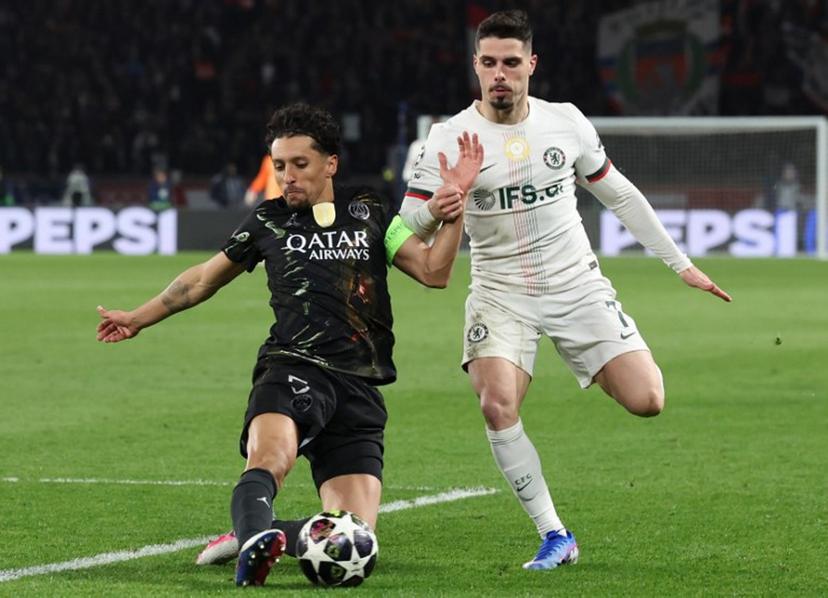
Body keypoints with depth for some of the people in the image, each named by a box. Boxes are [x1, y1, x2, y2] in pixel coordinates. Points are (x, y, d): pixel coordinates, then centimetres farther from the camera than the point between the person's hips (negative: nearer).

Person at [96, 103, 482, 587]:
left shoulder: (369, 213, 16)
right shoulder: (270, 221, 17)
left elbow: (434, 271, 8)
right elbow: (205, 278, 31)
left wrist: (455, 210, -8)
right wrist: (139, 319, 38)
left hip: (360, 389, 2)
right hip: (294, 369, -2)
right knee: (270, 456, -39)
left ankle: (250, 538, 3)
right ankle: (255, 540, -64)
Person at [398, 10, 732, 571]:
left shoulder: (566, 121, -1)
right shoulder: (450, 137, -8)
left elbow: (619, 194, 12)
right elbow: (410, 226, -12)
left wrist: (682, 264, 14)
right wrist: (439, 206, -36)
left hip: (578, 288, 1)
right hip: (501, 294, -1)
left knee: (647, 400, -13)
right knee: (497, 405, -27)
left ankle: (614, 369, 27)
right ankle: (554, 536, -12)